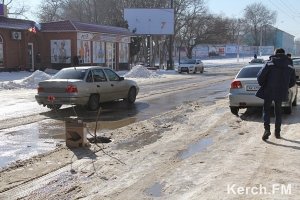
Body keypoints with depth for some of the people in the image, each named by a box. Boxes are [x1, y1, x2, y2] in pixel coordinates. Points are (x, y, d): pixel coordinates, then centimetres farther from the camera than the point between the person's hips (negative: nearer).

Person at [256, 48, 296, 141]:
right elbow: (293, 81, 11)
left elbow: (260, 76, -11)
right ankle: (277, 132, 19)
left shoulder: (269, 64, -6)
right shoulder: (289, 67, 5)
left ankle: (267, 129, -11)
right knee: (278, 111, 17)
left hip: (269, 91, -3)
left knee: (266, 110, 8)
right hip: (281, 93, 3)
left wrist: (263, 85, 6)